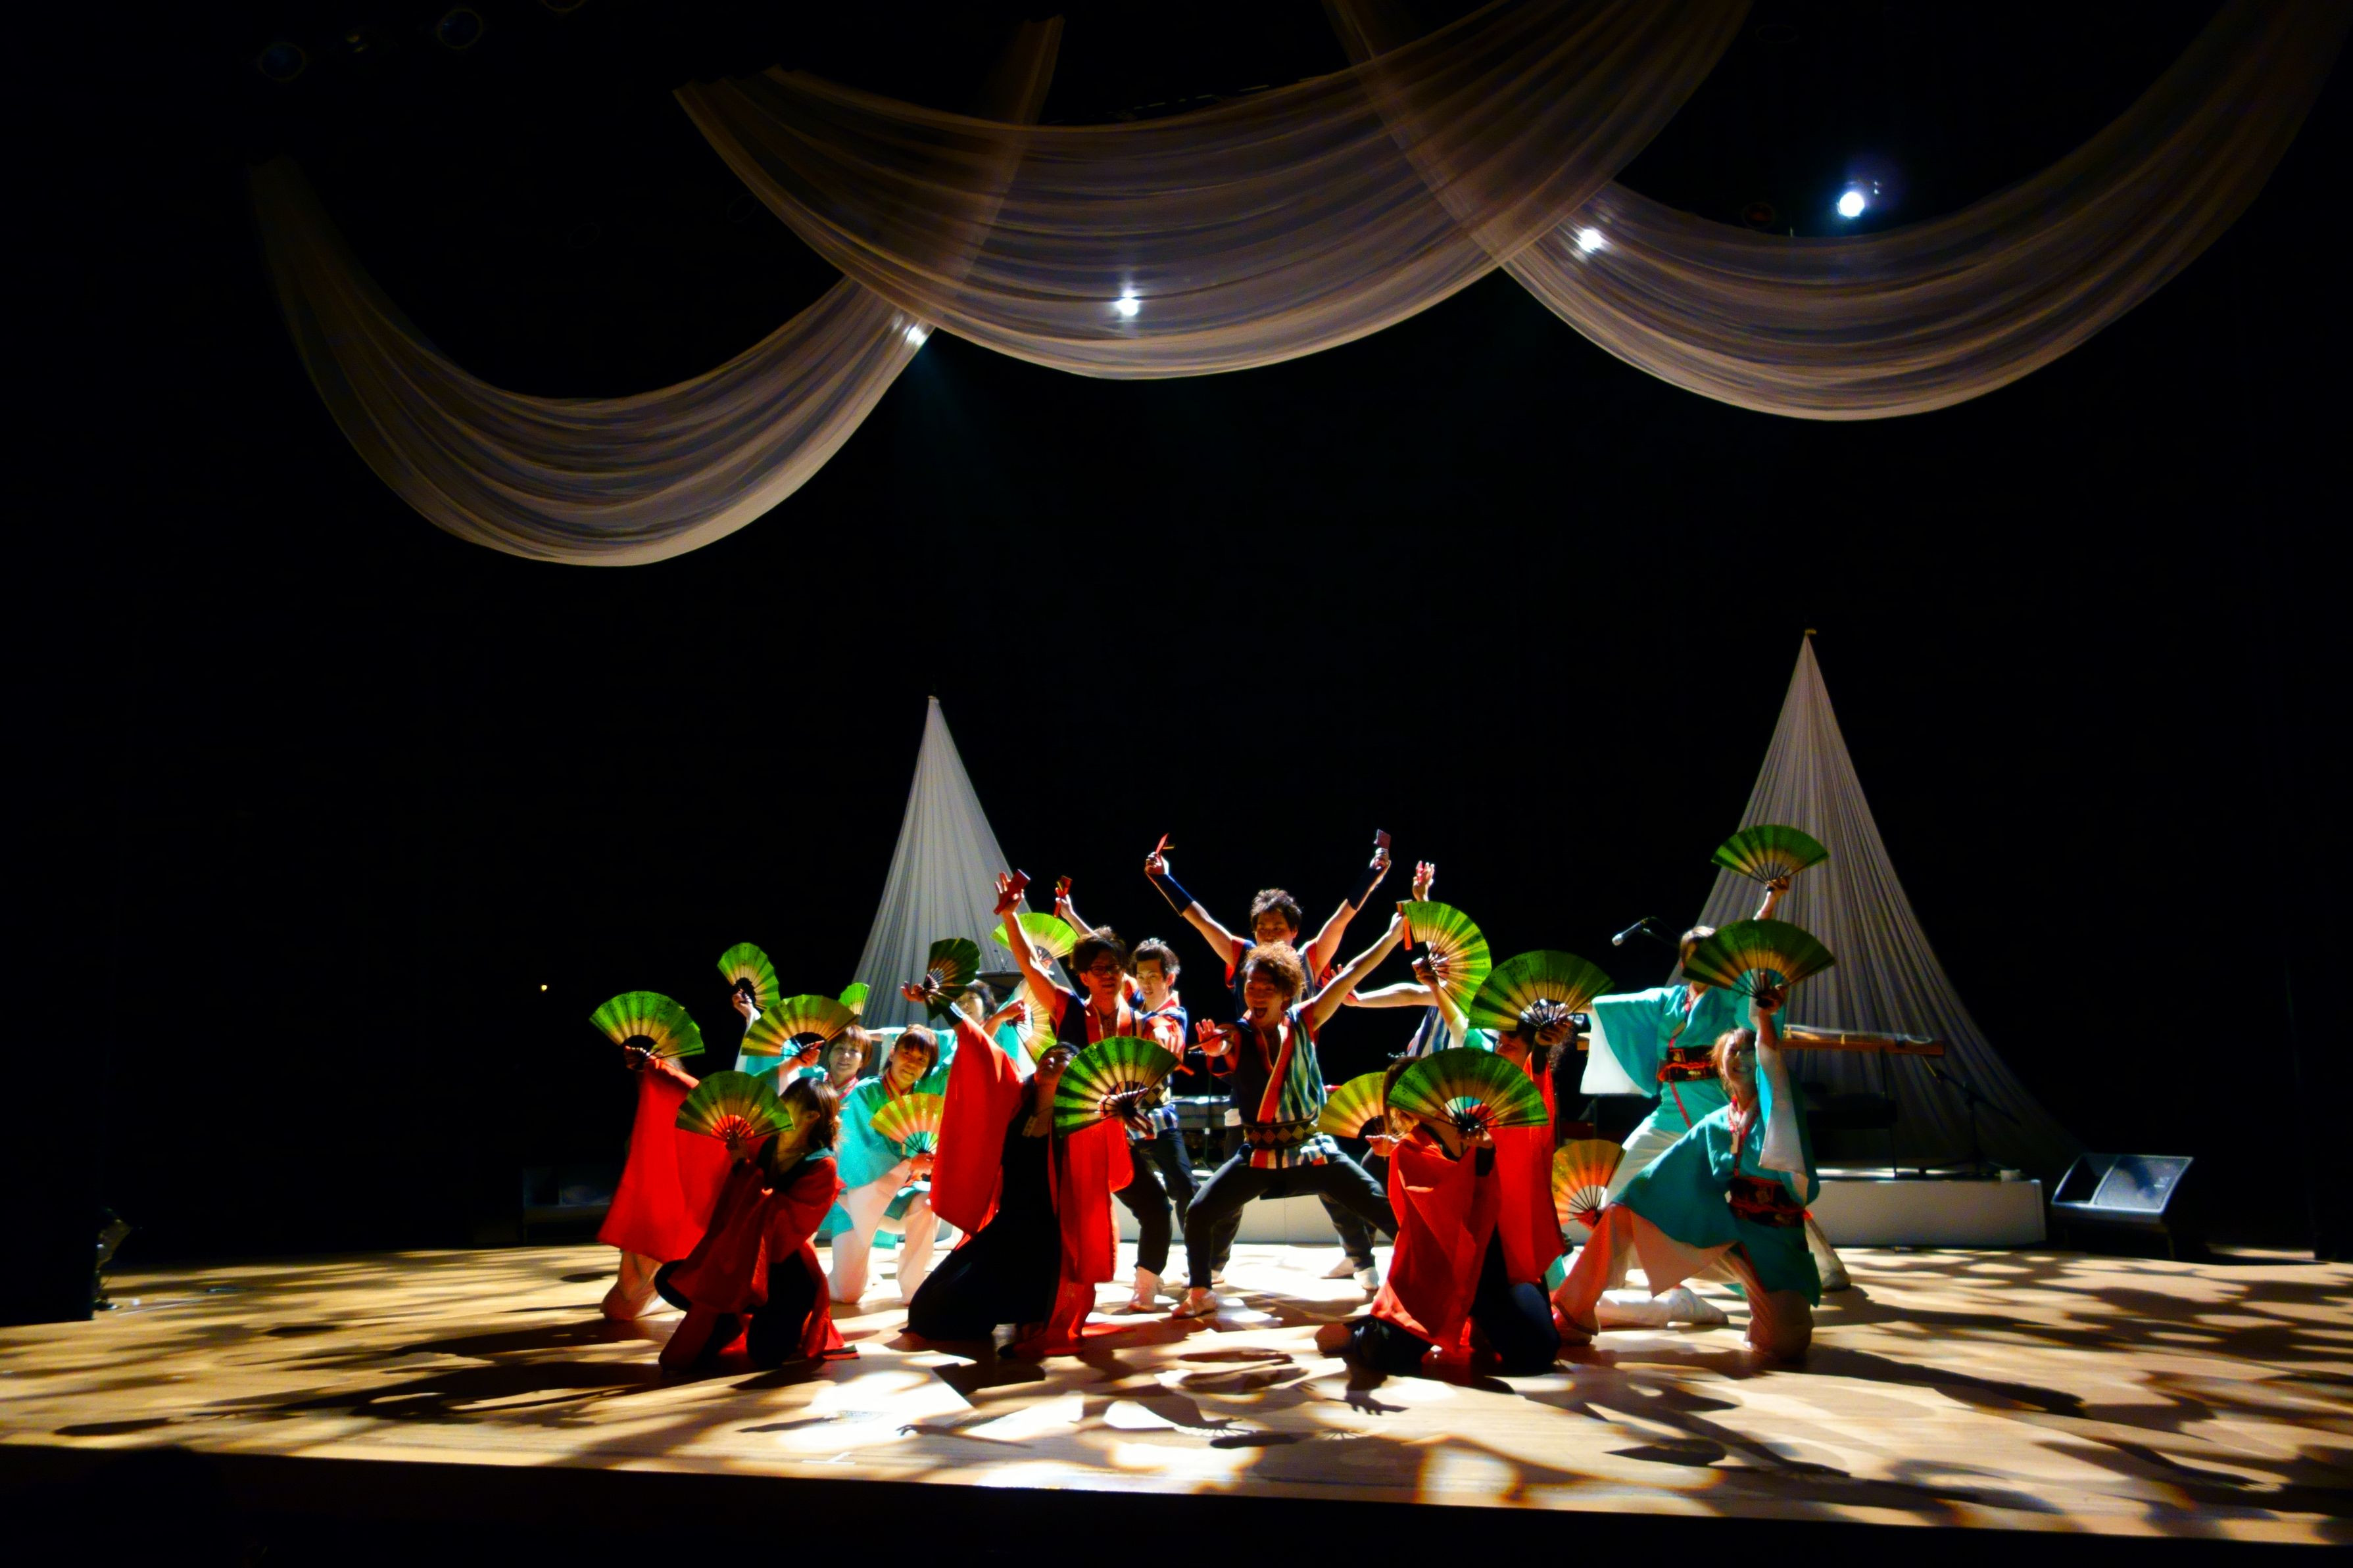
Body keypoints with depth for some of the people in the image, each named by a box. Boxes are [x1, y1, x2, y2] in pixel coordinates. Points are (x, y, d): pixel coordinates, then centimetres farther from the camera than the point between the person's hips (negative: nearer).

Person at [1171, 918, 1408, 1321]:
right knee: (1199, 1213, -10)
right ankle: (1200, 1292, 9)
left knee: (1388, 1210, -4)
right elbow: (1217, 1045, -29)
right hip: (1259, 1153, 0)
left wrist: (1393, 933, -3)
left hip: (1311, 1147, 1)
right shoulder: (1238, 1034, -6)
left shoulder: (1303, 1023, -2)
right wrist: (1213, 1045, -54)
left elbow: (1351, 974, -3)